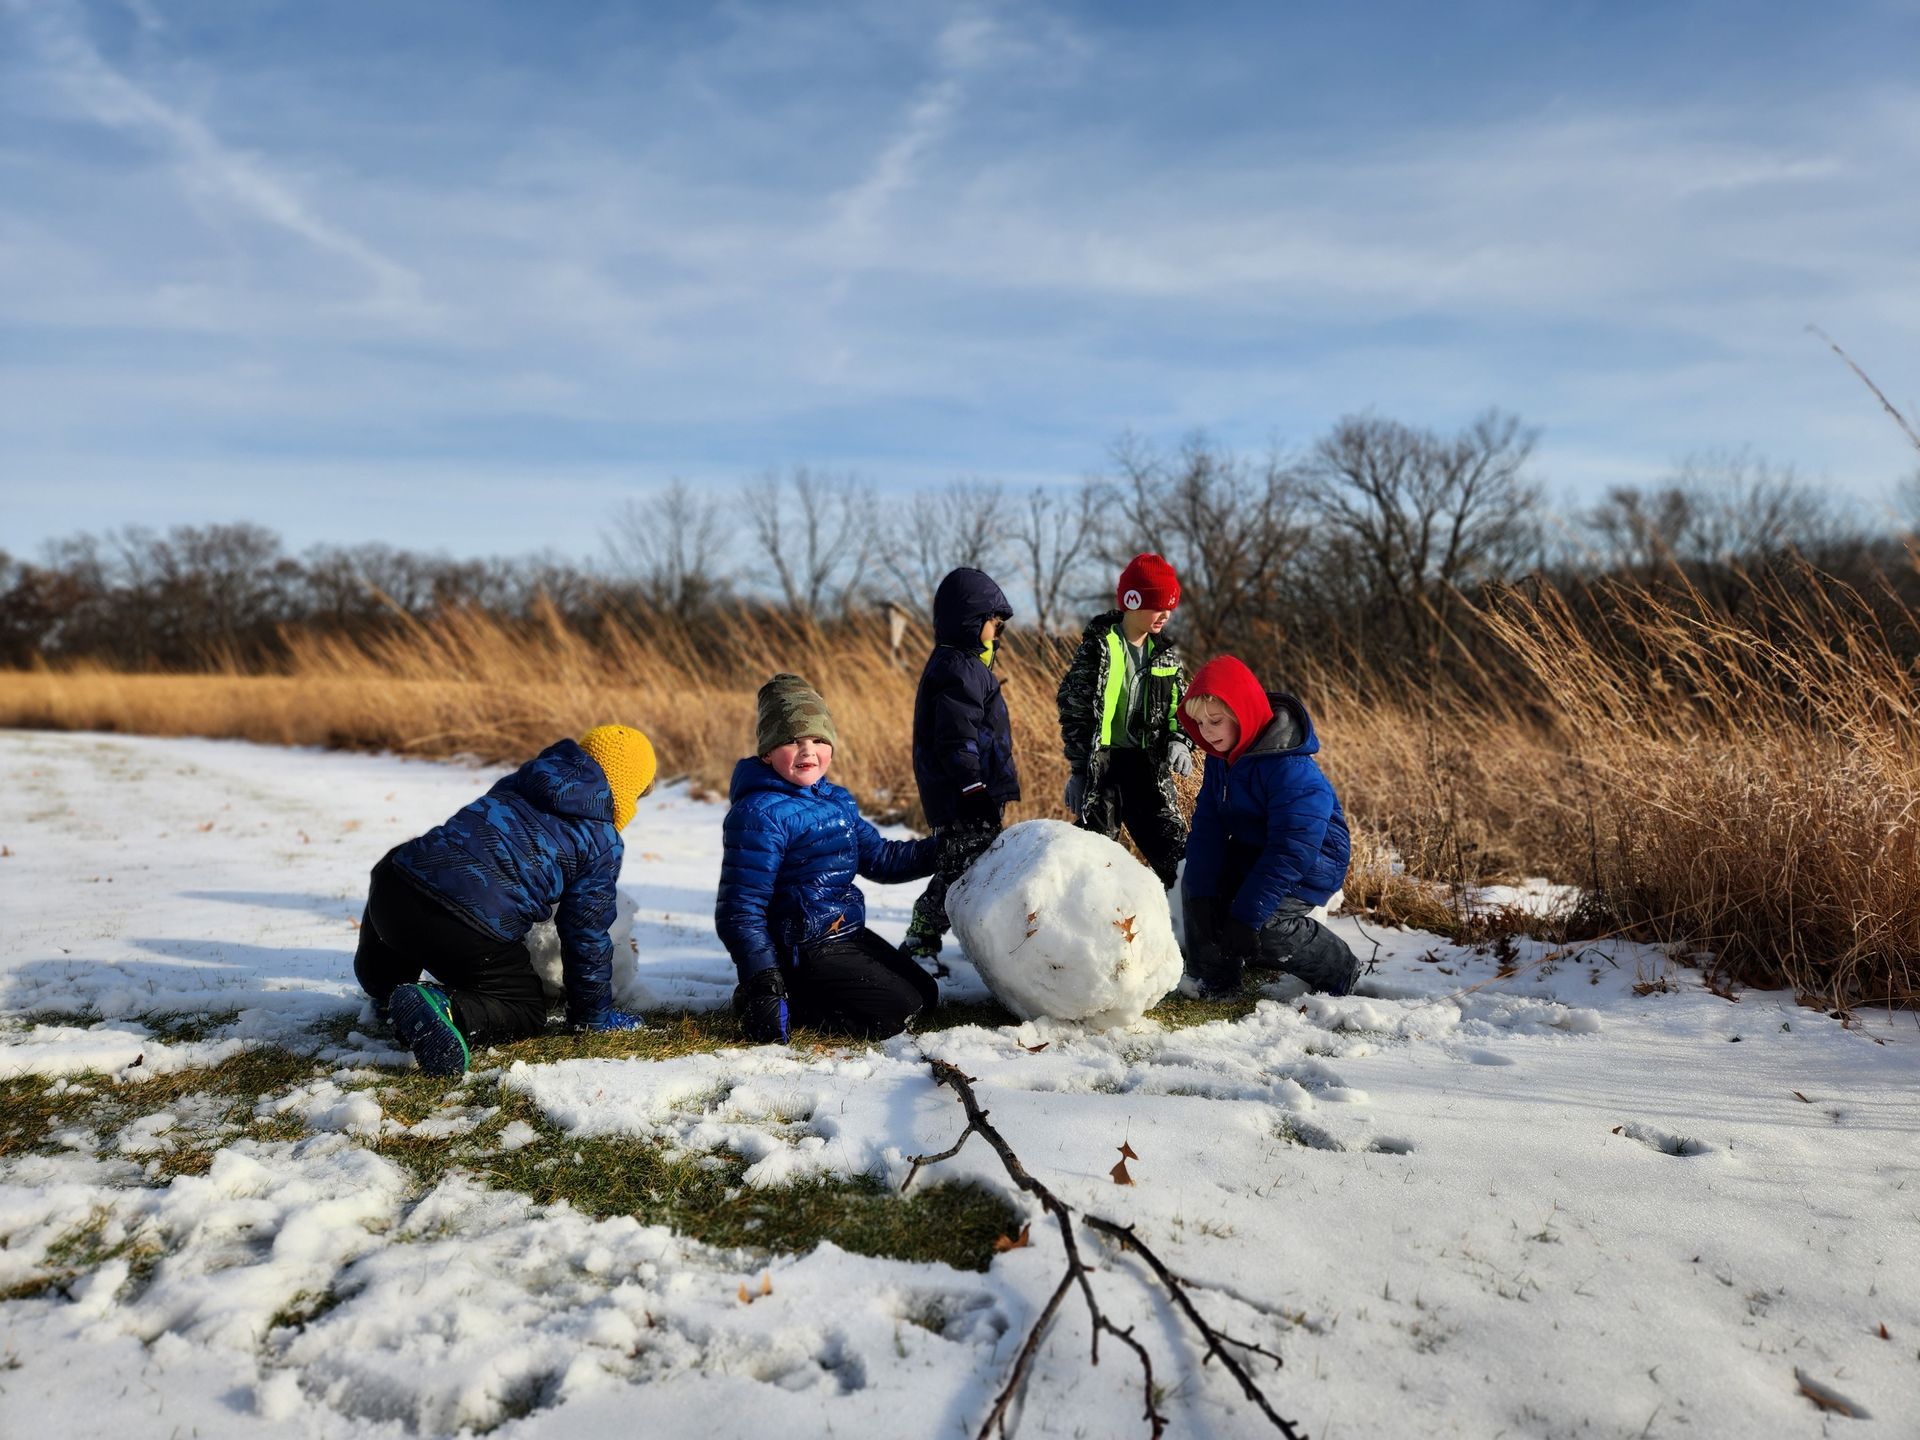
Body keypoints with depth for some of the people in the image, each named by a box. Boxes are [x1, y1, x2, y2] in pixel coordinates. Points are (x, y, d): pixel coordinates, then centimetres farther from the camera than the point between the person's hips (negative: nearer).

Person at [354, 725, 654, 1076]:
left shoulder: (515, 783, 23)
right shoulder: (604, 843, 5)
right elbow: (586, 934, 9)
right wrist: (594, 1013, 24)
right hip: (469, 932, -8)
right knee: (528, 1011, 11)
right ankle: (448, 1010, -13)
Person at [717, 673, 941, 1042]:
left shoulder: (837, 801, 7)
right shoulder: (760, 814, -21)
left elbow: (879, 858, 16)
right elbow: (739, 910, -21)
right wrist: (762, 980, -26)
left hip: (849, 933, 10)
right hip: (804, 951, -9)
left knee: (925, 995, 17)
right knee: (895, 1012, -15)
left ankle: (797, 995, 17)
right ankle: (789, 1001, -1)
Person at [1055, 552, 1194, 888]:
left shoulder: (1165, 652, 7)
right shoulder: (1097, 647, -7)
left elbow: (1180, 706, 16)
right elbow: (1073, 710, -6)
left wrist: (1179, 742, -5)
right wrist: (1077, 771, -8)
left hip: (1148, 765, 4)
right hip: (1101, 763, -4)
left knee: (1175, 849, 2)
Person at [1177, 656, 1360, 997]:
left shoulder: (1292, 769, -31)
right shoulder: (1220, 757, -4)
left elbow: (1291, 852, -32)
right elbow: (1207, 826, -6)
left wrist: (1246, 915, -31)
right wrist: (1202, 895, -18)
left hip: (1310, 867, -8)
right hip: (1249, 853, 8)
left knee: (1262, 925, -24)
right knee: (1194, 884, -4)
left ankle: (1339, 970, 3)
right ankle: (1213, 980, 10)